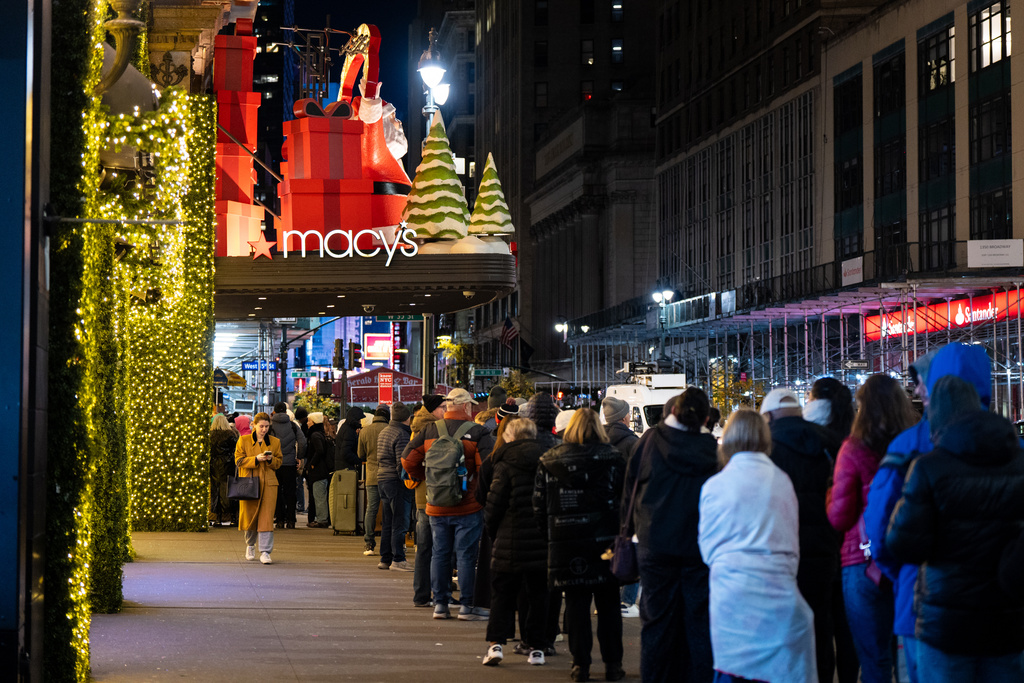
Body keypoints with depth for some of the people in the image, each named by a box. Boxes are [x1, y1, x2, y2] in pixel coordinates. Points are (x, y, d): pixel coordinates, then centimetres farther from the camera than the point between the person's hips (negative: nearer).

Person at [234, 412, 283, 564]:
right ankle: (250, 545, 34)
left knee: (266, 518, -9)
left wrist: (271, 459, -9)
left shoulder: (275, 442, 9)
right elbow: (239, 460, -2)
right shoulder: (243, 441, 4)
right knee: (249, 516, 8)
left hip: (268, 484, 0)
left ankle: (265, 552, -9)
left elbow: (279, 462, 13)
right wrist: (256, 459, -15)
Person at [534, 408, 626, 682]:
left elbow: (539, 506, 4)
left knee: (576, 603, 7)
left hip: (564, 543, 1)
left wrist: (550, 536, 13)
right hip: (604, 540, -1)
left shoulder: (548, 461, 2)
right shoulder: (613, 458, -3)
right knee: (608, 604, 7)